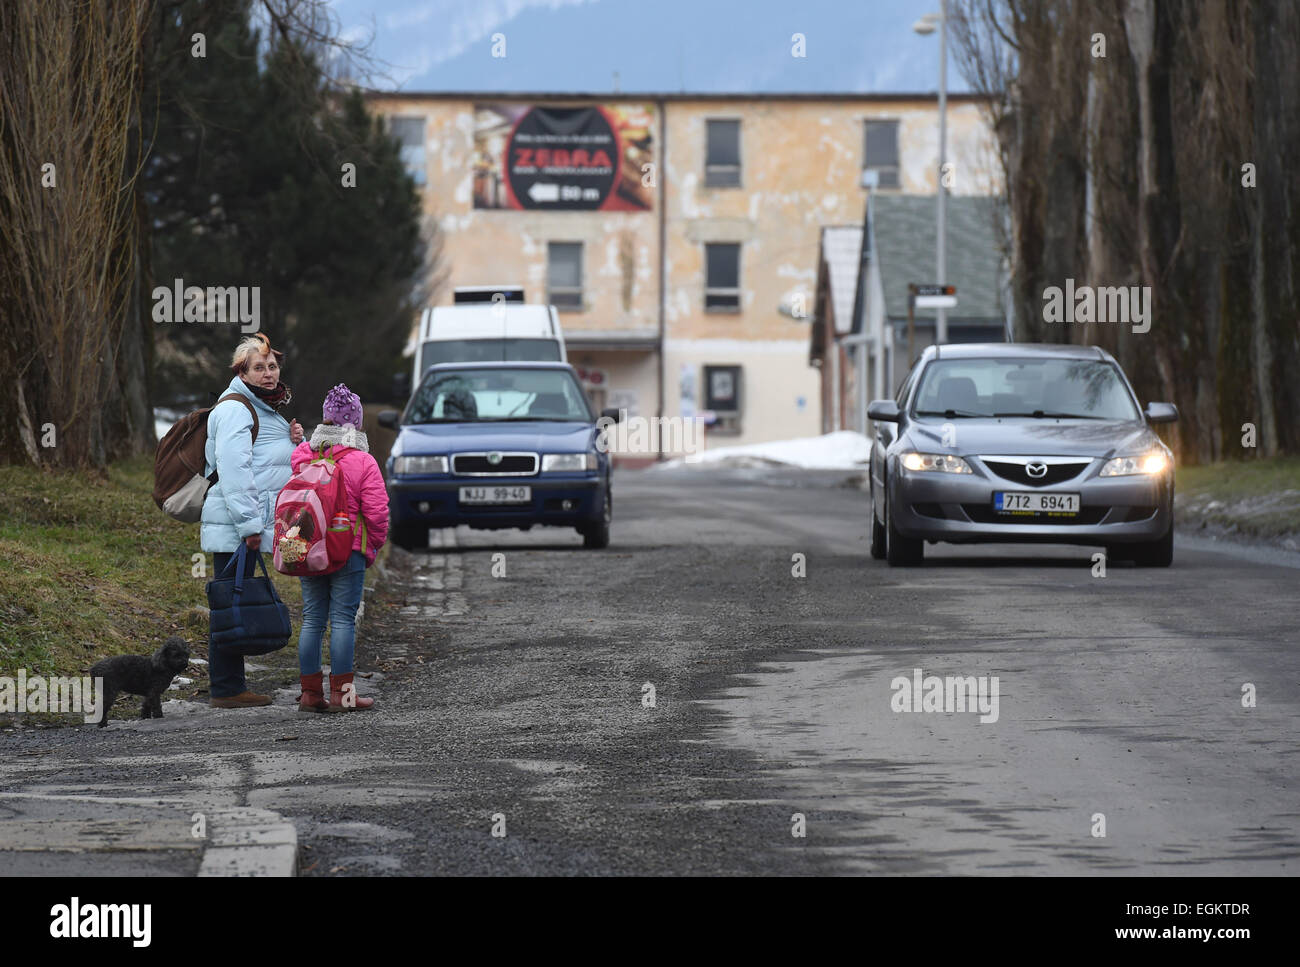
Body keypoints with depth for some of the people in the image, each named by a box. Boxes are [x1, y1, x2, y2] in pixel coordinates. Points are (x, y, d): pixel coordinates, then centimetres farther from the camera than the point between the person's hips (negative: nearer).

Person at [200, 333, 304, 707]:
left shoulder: (266, 409, 20)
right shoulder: (235, 408, -12)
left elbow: (275, 464, 29)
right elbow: (233, 469, -20)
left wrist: (294, 441, 7)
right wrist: (249, 525, -24)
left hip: (251, 523, 10)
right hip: (234, 526, -10)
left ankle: (232, 686, 16)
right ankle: (225, 690, -7)